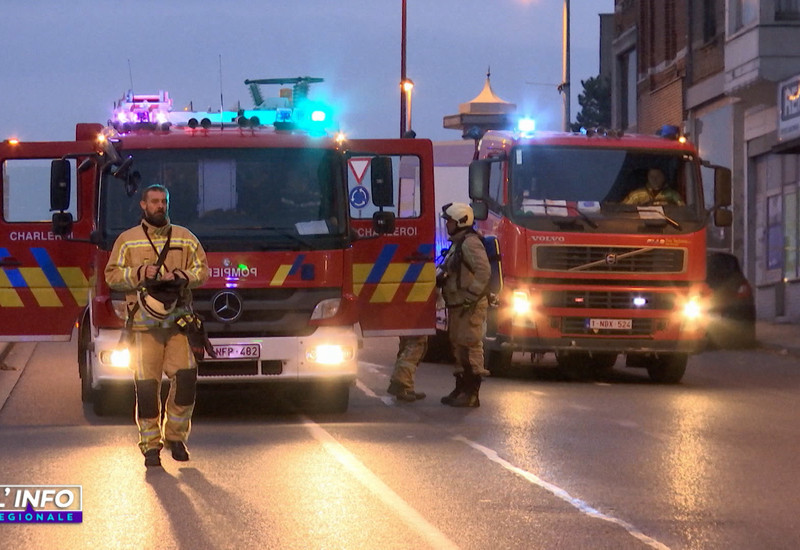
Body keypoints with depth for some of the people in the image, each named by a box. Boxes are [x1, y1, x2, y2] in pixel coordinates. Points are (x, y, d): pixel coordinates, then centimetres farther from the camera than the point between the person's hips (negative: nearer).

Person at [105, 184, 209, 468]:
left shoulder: (185, 238, 12)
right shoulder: (127, 240, 8)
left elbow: (203, 270, 10)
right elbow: (112, 275, 4)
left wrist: (180, 276, -10)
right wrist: (139, 273, -13)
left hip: (178, 321, 1)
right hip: (144, 324, -1)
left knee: (185, 378, -9)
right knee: (146, 385, -3)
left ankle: (176, 436, 8)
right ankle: (151, 445, 5)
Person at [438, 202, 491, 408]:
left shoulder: (470, 243, -14)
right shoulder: (457, 243, 19)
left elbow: (484, 271, -23)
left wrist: (472, 296, -24)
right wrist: (440, 279, 10)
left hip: (470, 306, -11)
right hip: (457, 305, 11)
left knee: (470, 346, -10)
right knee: (458, 346, 15)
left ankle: (471, 394, -10)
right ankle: (461, 389, 22)